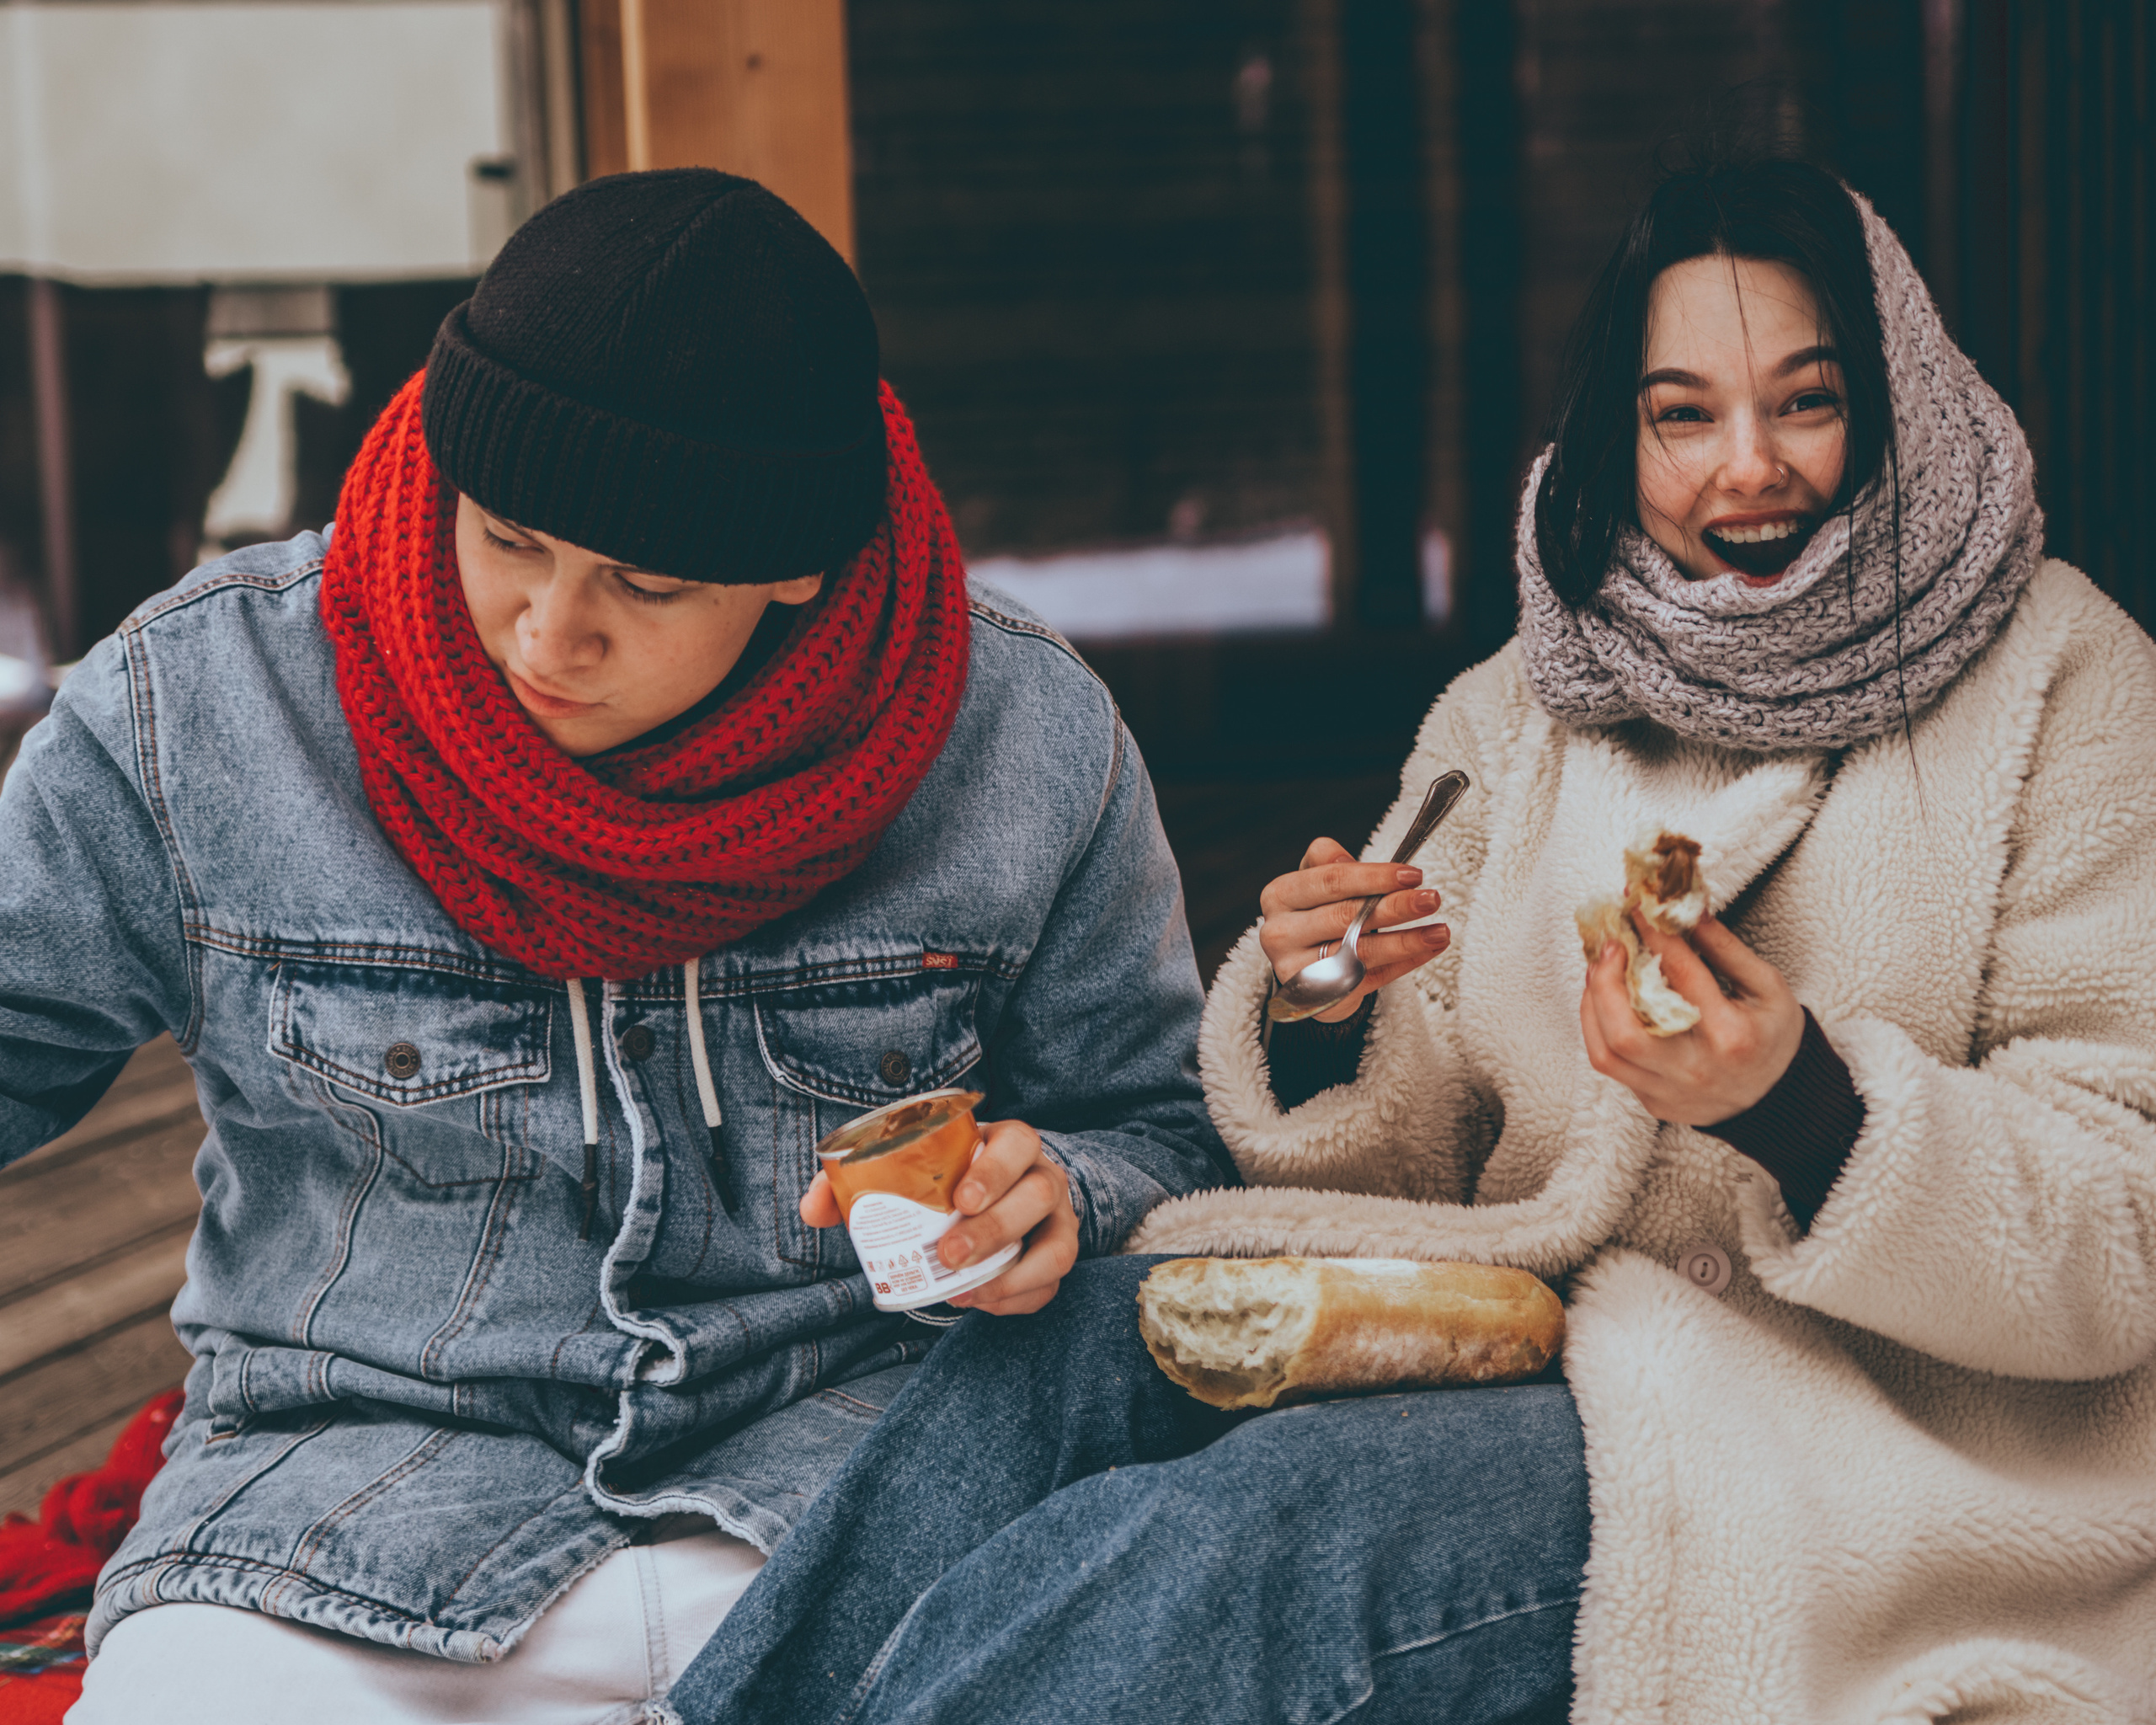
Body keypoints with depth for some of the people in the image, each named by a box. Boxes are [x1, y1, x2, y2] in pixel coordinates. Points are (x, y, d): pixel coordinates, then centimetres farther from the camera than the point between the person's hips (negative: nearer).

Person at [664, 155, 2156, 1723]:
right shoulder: (1517, 714, 11)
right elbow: (1425, 1163, 12)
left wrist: (1798, 1105, -27)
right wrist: (1325, 1023, -11)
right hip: (1532, 1326, 5)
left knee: (1250, 1526, -29)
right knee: (1073, 1334, -22)